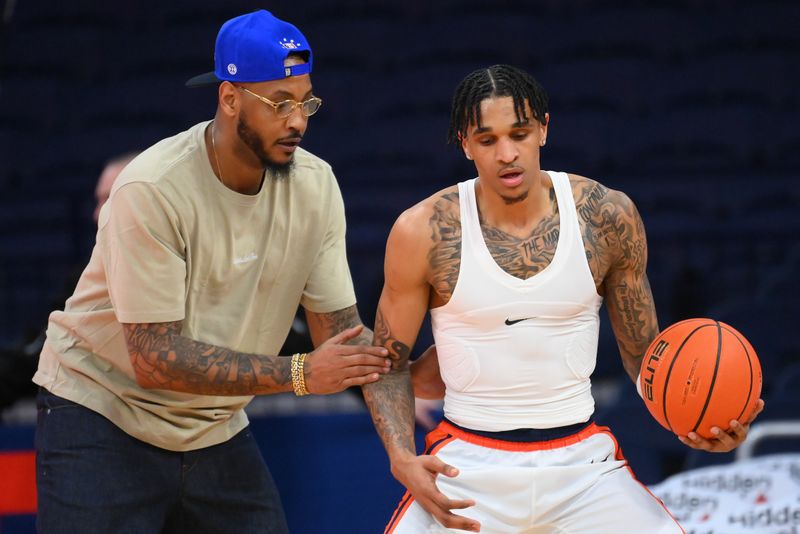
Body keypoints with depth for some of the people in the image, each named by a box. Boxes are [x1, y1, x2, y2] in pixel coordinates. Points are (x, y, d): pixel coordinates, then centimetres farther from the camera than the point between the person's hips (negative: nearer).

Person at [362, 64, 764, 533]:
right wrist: (403, 459, -16)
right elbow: (388, 363, 2)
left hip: (582, 462, 2)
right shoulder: (422, 232, -8)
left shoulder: (609, 216, -3)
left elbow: (643, 350, 7)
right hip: (469, 467, -1)